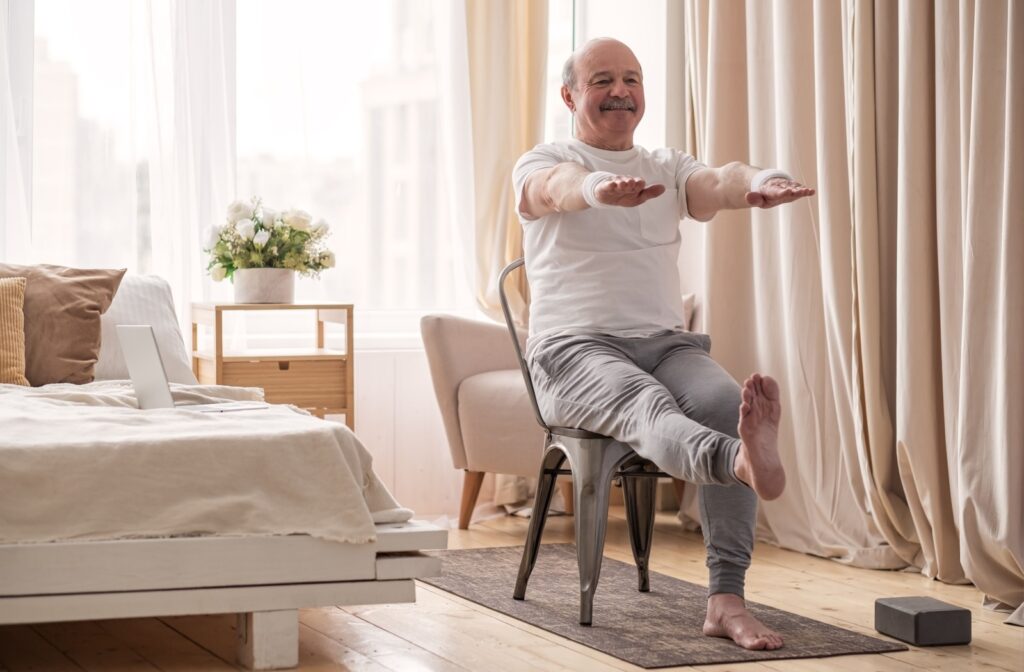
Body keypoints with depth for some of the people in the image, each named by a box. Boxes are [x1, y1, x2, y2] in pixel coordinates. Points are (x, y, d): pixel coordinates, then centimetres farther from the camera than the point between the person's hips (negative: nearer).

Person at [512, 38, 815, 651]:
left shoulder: (670, 168, 18)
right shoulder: (542, 164, 8)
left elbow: (718, 184, -6)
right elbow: (558, 187, -20)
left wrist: (759, 183, -33)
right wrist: (600, 187, -46)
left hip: (666, 342, 4)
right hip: (575, 348, -4)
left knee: (727, 403, -29)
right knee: (647, 404, -36)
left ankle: (726, 600, -33)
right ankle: (743, 460, -72)